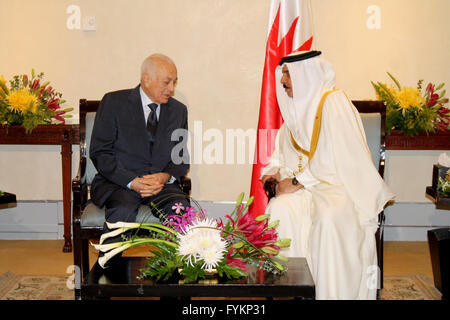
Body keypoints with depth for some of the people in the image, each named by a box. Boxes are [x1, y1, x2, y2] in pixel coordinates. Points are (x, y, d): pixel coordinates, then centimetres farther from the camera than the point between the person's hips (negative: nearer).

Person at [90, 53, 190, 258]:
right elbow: (99, 152, -4)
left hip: (162, 185, 3)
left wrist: (165, 176, -9)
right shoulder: (114, 103, 1)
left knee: (181, 208, -29)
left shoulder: (178, 110, 14)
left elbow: (182, 157, 15)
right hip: (119, 183, -3)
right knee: (124, 210, -34)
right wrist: (132, 181, -17)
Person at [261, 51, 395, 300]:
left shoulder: (333, 103, -9)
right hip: (304, 187, 6)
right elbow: (285, 153, 21)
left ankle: (333, 294, -24)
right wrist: (278, 171, -2)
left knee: (330, 217, -36)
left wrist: (298, 181, -17)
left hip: (338, 186, -6)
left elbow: (344, 157, -17)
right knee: (278, 210, -24)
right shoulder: (296, 106, 15)